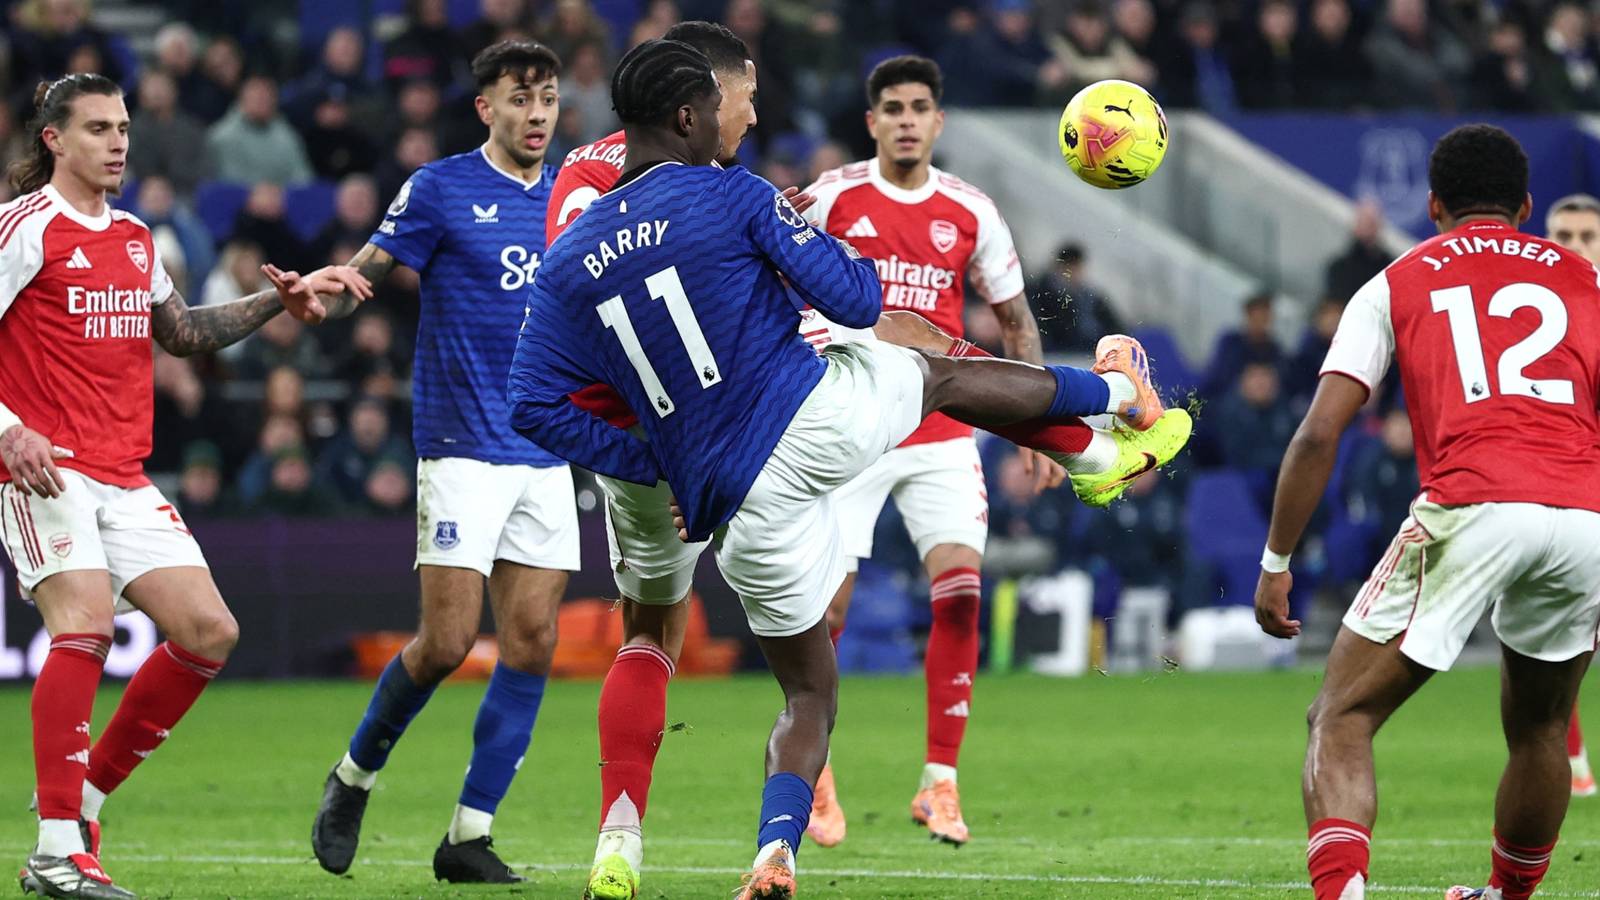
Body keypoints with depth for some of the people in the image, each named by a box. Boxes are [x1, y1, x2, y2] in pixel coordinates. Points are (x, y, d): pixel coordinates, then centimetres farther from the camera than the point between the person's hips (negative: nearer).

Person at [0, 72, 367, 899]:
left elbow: (181, 332, 30)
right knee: (87, 618, -26)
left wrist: (279, 299, 23)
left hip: (124, 480, 8)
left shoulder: (133, 237, 17)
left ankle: (86, 798, 11)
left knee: (209, 631, 0)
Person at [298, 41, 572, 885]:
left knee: (531, 641, -2)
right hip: (462, 448, -5)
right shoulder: (441, 188, -3)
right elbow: (368, 269, -7)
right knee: (447, 641, -10)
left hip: (547, 453, 5)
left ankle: (470, 834, 4)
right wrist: (320, 297, -28)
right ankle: (353, 778, 15)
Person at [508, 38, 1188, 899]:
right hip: (822, 417, -3)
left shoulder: (566, 263, 6)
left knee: (808, 695, 17)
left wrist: (661, 469, 8)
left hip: (735, 503, 3)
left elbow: (535, 408, 3)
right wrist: (859, 261, 19)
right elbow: (855, 301, -5)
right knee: (940, 373, 31)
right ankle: (1119, 396, 53)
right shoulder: (731, 196, -6)